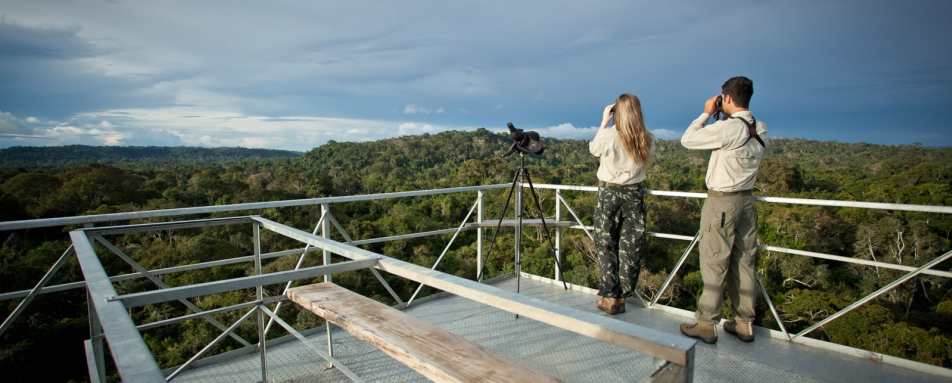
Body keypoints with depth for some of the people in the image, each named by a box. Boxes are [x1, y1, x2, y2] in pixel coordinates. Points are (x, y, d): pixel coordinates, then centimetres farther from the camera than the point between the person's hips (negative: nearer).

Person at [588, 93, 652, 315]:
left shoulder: (609, 136, -16)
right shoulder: (646, 139, -7)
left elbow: (593, 149, 4)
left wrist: (604, 122, 8)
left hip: (609, 192, -2)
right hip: (634, 193, 3)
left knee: (606, 246, 8)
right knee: (631, 247, 10)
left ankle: (610, 297, 7)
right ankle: (623, 295, 16)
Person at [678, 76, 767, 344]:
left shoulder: (728, 128, -19)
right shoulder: (761, 129, 5)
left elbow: (687, 140, -12)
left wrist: (706, 113, -1)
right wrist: (726, 117, 12)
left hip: (721, 201, -8)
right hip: (746, 199, 8)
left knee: (714, 265, 0)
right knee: (745, 262, 13)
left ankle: (706, 325, 10)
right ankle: (744, 324, 23)